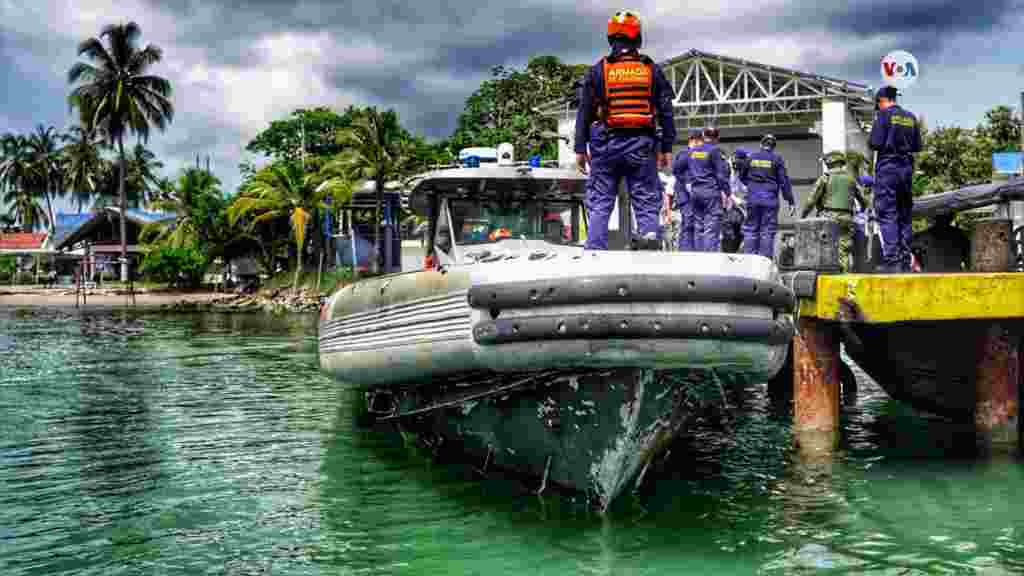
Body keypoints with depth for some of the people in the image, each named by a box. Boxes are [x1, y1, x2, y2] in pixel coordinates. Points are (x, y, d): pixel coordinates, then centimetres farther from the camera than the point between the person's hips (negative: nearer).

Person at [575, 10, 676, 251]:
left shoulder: (599, 70, 3)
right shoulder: (652, 70, 6)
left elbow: (584, 112, 2)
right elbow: (666, 112, 5)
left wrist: (580, 148, 6)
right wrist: (666, 147, 10)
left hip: (606, 143, 0)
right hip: (640, 144, 0)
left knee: (600, 203, 4)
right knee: (645, 199, 7)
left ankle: (595, 251, -1)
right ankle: (650, 232, -15)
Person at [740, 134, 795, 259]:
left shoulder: (752, 157, 7)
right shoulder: (777, 159, -1)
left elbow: (742, 177, 16)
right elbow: (784, 181, -3)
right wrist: (791, 202, -1)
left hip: (753, 199, 2)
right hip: (770, 199, -2)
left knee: (750, 229, 7)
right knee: (768, 231, 0)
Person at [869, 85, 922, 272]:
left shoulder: (884, 115, -6)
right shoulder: (911, 118, 12)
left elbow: (875, 143, -13)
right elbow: (917, 146, 14)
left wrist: (870, 141, 8)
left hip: (887, 167, -6)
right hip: (907, 167, 6)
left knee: (887, 215, -7)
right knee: (904, 215, 10)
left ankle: (892, 260, -14)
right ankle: (905, 260, 10)